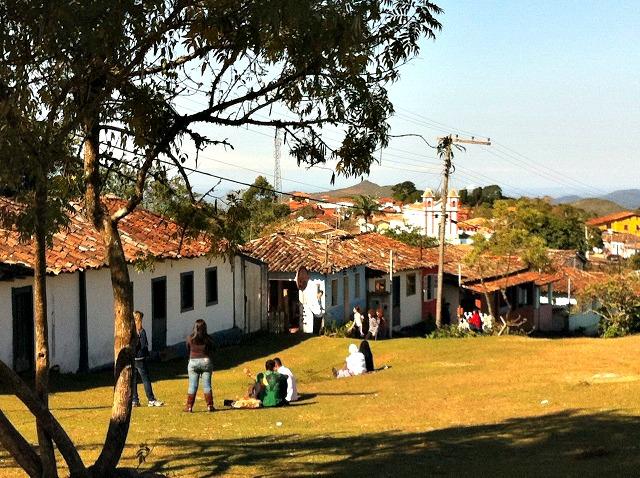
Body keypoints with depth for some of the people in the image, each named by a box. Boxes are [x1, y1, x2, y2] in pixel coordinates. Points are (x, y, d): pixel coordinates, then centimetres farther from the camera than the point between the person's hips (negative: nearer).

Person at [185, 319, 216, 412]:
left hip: (193, 362, 0)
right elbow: (211, 352, 2)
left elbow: (188, 351, 7)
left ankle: (189, 406, 4)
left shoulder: (190, 338, -3)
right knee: (207, 385, 5)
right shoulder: (207, 339, -4)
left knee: (192, 386, 4)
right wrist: (211, 364, 13)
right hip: (206, 361, 0)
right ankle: (209, 406, 7)